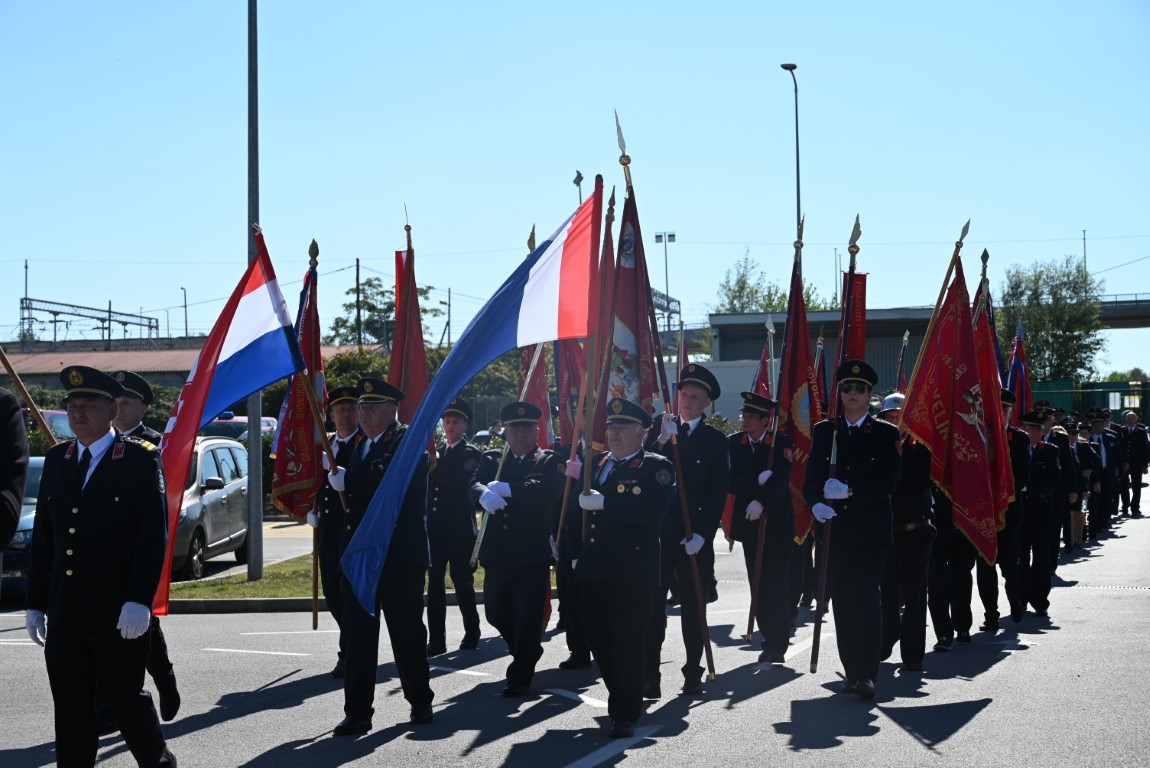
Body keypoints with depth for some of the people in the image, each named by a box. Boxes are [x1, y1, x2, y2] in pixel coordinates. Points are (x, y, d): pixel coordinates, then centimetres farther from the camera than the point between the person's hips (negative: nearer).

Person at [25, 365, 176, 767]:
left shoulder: (140, 460, -5)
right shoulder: (55, 461, 11)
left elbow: (153, 535, -10)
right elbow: (42, 537, 13)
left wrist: (139, 600, -18)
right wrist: (36, 603, 9)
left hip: (118, 614, -5)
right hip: (64, 614, 5)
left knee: (126, 697, 5)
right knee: (70, 707, 8)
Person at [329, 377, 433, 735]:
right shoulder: (361, 445, 17)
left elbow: (387, 479, -23)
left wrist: (344, 479, -13)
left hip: (401, 555, -6)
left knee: (407, 631, 6)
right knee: (356, 633, 3)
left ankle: (420, 701, 23)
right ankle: (357, 712, 8)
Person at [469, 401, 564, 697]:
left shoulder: (550, 462, 3)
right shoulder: (492, 460, 12)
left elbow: (550, 488, -19)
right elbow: (475, 485, -7)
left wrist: (507, 489, -23)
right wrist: (485, 495, -31)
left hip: (533, 555, -4)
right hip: (497, 554, 4)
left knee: (528, 618, -2)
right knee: (496, 613, 14)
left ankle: (520, 675, 12)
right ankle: (527, 651, 40)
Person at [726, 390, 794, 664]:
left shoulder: (782, 443, -4)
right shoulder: (734, 443, 4)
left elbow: (781, 478, -17)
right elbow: (731, 482, -5)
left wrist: (761, 502, -28)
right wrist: (758, 480, -19)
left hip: (778, 524, -3)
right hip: (749, 523, 4)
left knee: (777, 585, -5)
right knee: (758, 586, 7)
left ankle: (779, 645, -1)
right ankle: (769, 641, 16)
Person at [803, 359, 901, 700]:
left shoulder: (886, 433, 3)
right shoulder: (824, 431, 11)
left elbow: (887, 482, -7)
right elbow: (811, 478, 4)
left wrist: (849, 490, -18)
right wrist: (816, 503, -16)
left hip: (871, 531, -3)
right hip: (835, 528, 3)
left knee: (867, 598, -11)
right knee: (842, 601, 5)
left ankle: (867, 673, -11)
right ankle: (852, 671, 14)